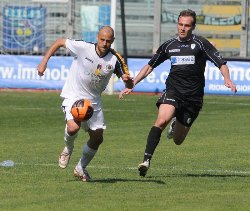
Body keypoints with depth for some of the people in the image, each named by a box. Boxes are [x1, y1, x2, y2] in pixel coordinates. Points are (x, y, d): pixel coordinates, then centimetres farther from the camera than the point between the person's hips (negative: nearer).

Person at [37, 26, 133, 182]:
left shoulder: (115, 59, -11)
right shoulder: (82, 47, -17)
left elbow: (129, 85, -9)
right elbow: (59, 42, -3)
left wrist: (128, 80, -34)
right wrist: (44, 61, -10)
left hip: (94, 100, 4)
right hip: (73, 95, -4)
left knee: (97, 138, 4)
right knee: (73, 128, -28)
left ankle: (81, 168, 28)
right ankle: (68, 148, 8)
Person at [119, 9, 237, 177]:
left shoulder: (201, 43, 1)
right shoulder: (169, 46, 10)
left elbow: (221, 62, -4)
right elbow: (150, 66, 20)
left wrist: (227, 80, -24)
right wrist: (132, 85, 16)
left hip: (193, 96, -1)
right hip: (173, 91, 1)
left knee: (178, 140, 7)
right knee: (162, 121, -29)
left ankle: (176, 125, 43)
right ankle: (147, 160, -30)